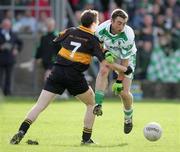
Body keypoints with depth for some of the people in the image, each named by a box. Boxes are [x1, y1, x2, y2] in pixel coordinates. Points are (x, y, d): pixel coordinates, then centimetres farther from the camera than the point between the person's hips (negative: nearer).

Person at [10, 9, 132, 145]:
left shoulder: (69, 32, 11)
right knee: (92, 104, 20)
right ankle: (86, 138, 16)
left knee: (40, 106, 0)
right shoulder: (93, 40, 2)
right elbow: (104, 61, -3)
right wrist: (121, 68, 6)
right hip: (75, 76, -3)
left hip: (57, 72, 3)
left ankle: (21, 132, -18)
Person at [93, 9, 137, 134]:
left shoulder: (128, 35, -34)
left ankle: (128, 117, 20)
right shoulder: (101, 30, -26)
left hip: (127, 57, -2)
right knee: (103, 71, -33)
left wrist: (119, 81, -23)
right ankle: (98, 105, -33)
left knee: (124, 93, -10)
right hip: (110, 54, 3)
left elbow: (125, 60, -27)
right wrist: (105, 53, -25)